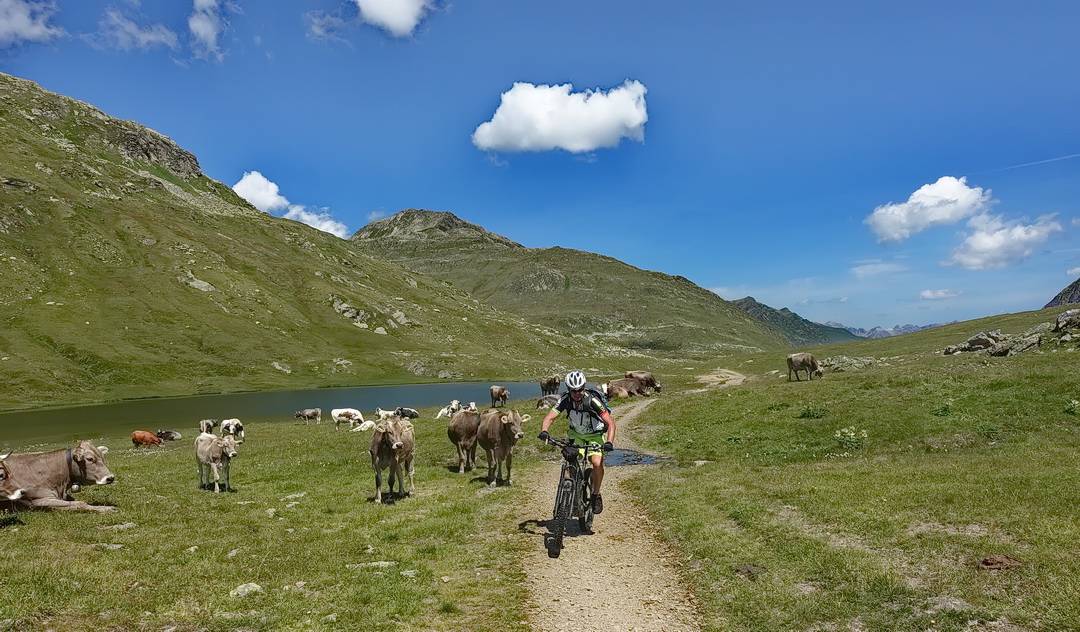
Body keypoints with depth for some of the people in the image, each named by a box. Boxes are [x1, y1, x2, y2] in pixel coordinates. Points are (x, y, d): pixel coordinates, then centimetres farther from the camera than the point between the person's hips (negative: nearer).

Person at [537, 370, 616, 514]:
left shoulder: (592, 400, -30)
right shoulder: (565, 400, -21)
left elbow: (610, 422, -30)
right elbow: (550, 417, -25)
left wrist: (609, 442, -45)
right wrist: (544, 431, -45)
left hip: (595, 435, -3)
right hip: (576, 434, 3)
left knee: (597, 463, -24)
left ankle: (596, 495, -1)